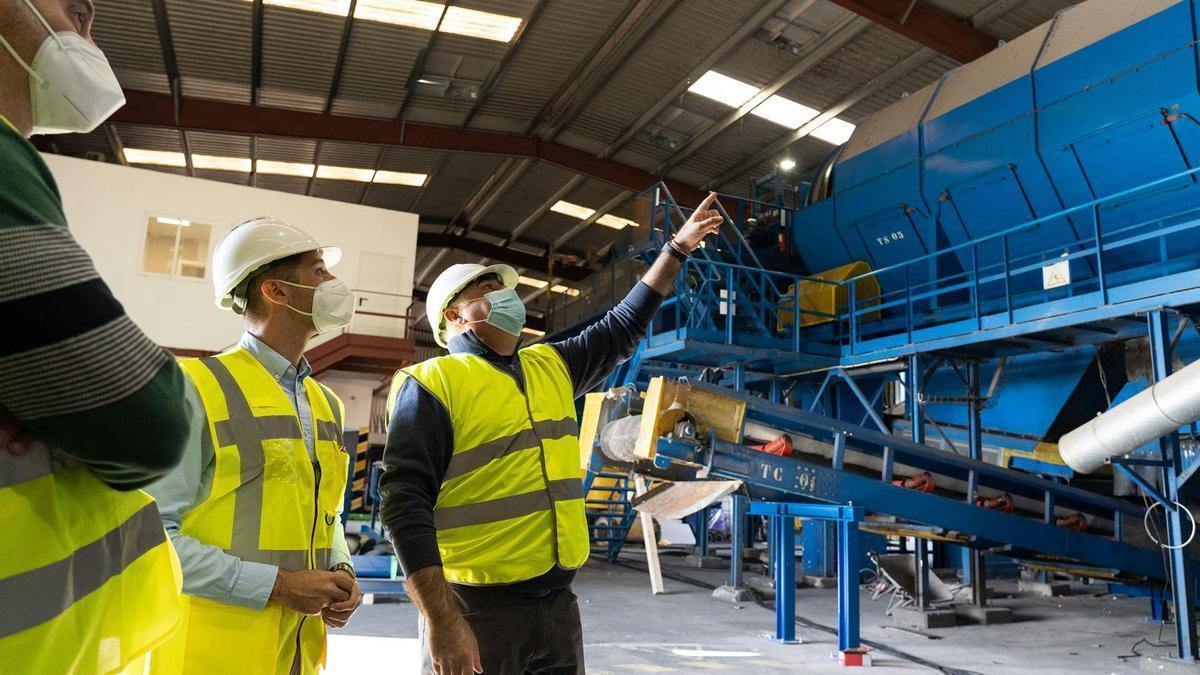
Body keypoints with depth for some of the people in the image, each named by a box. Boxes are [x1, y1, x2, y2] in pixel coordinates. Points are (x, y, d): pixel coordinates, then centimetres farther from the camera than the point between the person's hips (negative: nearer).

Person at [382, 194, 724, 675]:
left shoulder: (551, 367, 12)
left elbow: (622, 329, 22)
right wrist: (442, 620, -23)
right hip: (476, 611, -6)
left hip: (557, 601, 7)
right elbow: (406, 502, -16)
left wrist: (678, 248, 21)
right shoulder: (433, 382, -9)